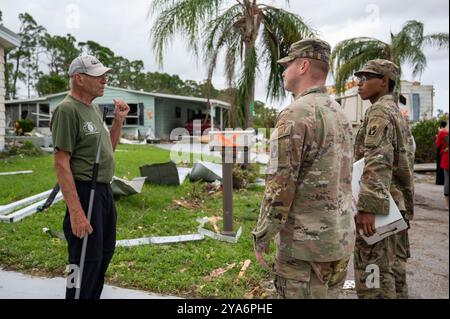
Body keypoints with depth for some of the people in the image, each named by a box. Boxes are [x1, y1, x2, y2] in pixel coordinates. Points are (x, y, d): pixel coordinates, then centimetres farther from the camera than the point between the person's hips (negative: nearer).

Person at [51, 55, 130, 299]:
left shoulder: (94, 107, 12)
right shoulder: (67, 110, -16)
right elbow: (61, 163, -21)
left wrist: (119, 120, 8)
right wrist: (75, 212, -26)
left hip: (104, 190, 10)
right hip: (84, 192, -10)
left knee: (105, 253, 20)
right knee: (87, 260, -2)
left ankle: (93, 297, 37)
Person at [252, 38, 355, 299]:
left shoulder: (296, 114, -17)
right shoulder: (340, 114, 11)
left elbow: (280, 186, -19)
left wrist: (262, 237, -9)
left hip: (306, 240, -8)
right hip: (341, 238, 8)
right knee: (328, 293, 19)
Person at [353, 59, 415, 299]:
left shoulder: (379, 112, -11)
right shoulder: (398, 113, 20)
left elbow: (377, 162, -23)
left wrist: (367, 207, -27)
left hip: (378, 207, -10)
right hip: (397, 207, 10)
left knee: (374, 279, -7)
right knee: (394, 271, 16)